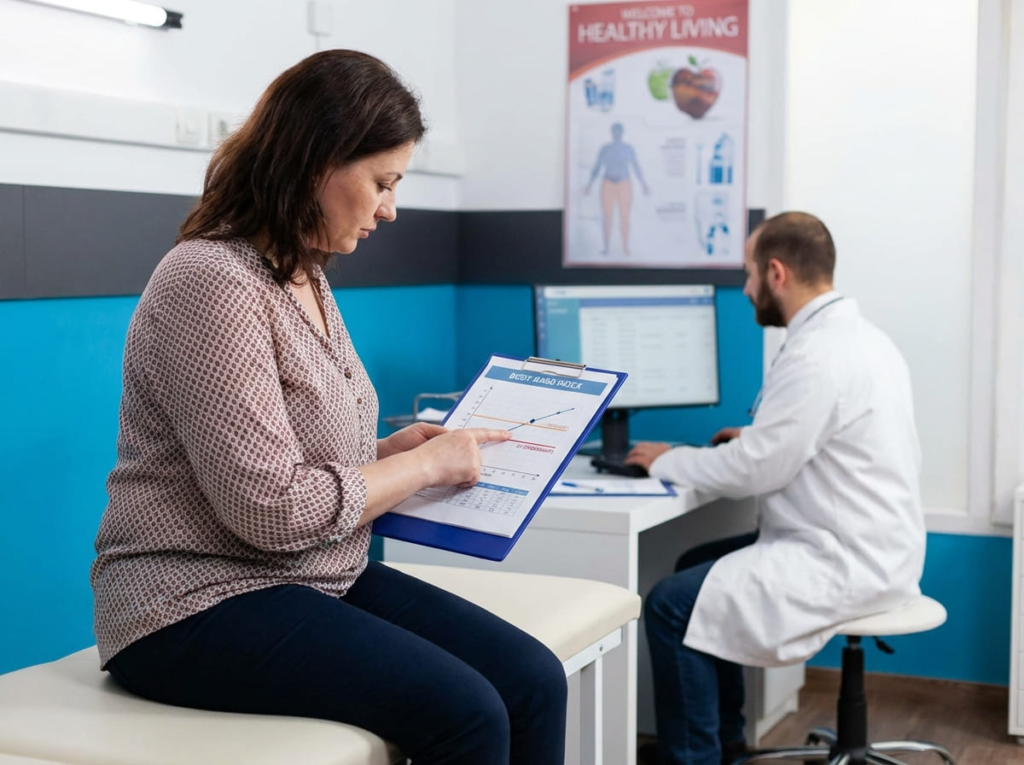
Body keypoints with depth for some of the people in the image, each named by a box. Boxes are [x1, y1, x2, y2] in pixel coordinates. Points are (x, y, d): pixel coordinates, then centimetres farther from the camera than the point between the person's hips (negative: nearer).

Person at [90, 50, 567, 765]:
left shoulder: (306, 278, 12)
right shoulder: (210, 283, -18)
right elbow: (273, 510, -22)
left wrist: (391, 449, 5)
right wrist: (425, 464, -11)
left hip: (321, 578, 9)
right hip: (201, 601, -9)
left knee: (535, 681, -9)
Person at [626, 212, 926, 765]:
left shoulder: (816, 356, -21)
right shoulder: (859, 336, 11)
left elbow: (752, 473, -19)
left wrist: (667, 460, -4)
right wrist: (755, 438, 15)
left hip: (843, 564, -11)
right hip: (866, 548, 11)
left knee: (672, 605, -14)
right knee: (698, 568, 20)